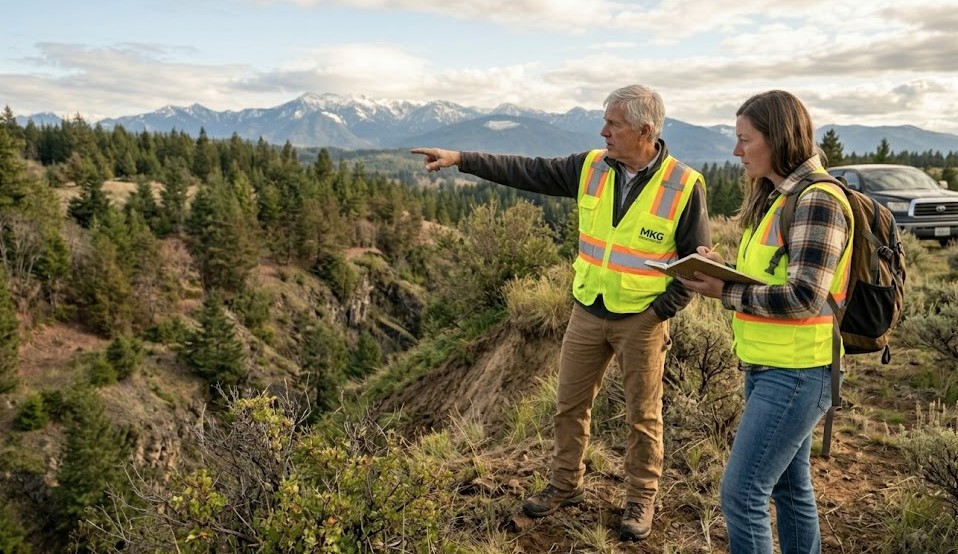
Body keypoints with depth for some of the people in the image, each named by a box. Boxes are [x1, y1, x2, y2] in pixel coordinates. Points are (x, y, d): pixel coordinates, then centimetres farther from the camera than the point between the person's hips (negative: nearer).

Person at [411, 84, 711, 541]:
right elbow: (526, 172, -1)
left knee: (642, 414, 10)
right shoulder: (591, 167, -2)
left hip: (642, 319, -4)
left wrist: (662, 309, -12)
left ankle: (641, 500, 29)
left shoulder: (684, 185, -13)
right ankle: (566, 485, 33)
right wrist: (460, 159, -5)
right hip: (587, 311, 4)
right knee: (570, 403, 13)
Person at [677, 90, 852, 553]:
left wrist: (725, 292, -19)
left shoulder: (817, 200, -17)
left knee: (741, 492, -5)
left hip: (795, 372, -9)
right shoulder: (777, 197, 12)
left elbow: (804, 297, -24)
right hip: (770, 366, 9)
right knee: (789, 486, 19)